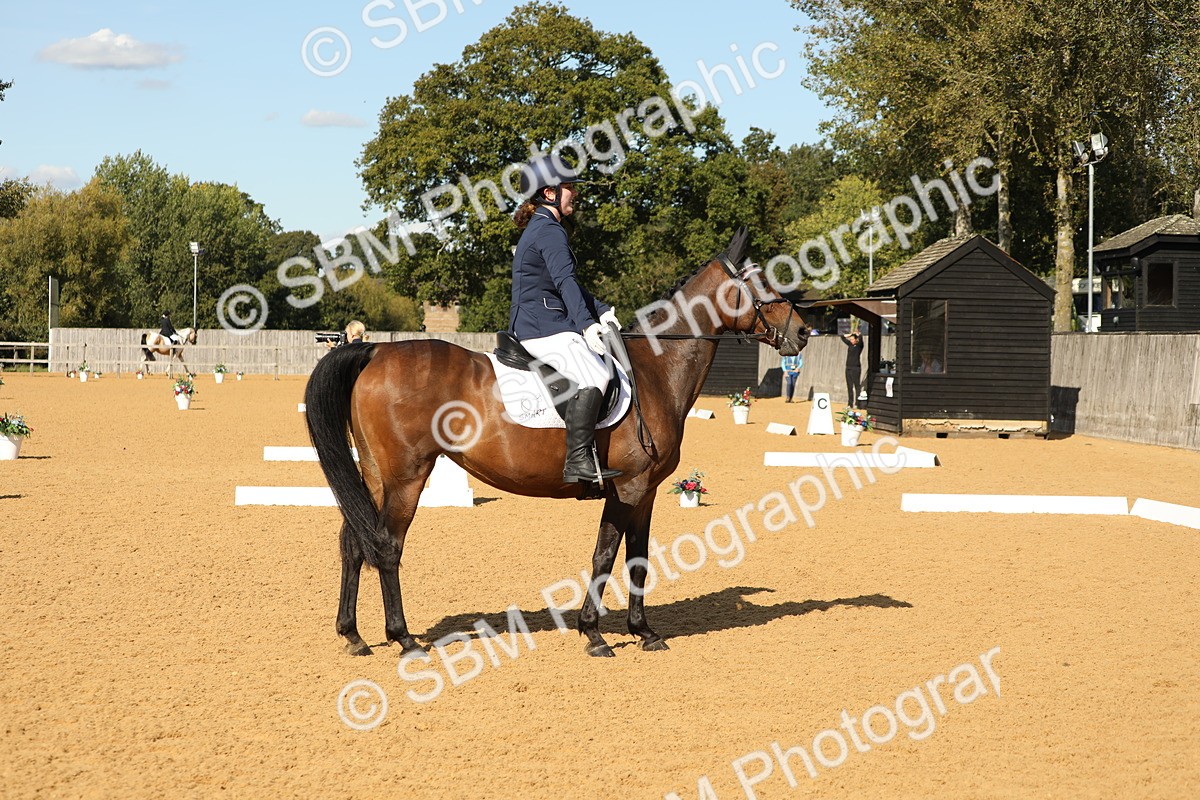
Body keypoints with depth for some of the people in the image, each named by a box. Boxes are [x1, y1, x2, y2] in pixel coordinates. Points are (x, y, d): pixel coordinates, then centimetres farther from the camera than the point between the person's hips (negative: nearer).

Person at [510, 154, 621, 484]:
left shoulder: (539, 229, 22)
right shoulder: (550, 231, -11)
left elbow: (565, 281, 32)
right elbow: (565, 281, -25)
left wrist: (601, 310, 29)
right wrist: (586, 323, -35)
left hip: (534, 325, 11)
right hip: (544, 328, -11)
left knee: (603, 357, 23)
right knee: (592, 376, -26)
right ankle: (578, 462, -34)